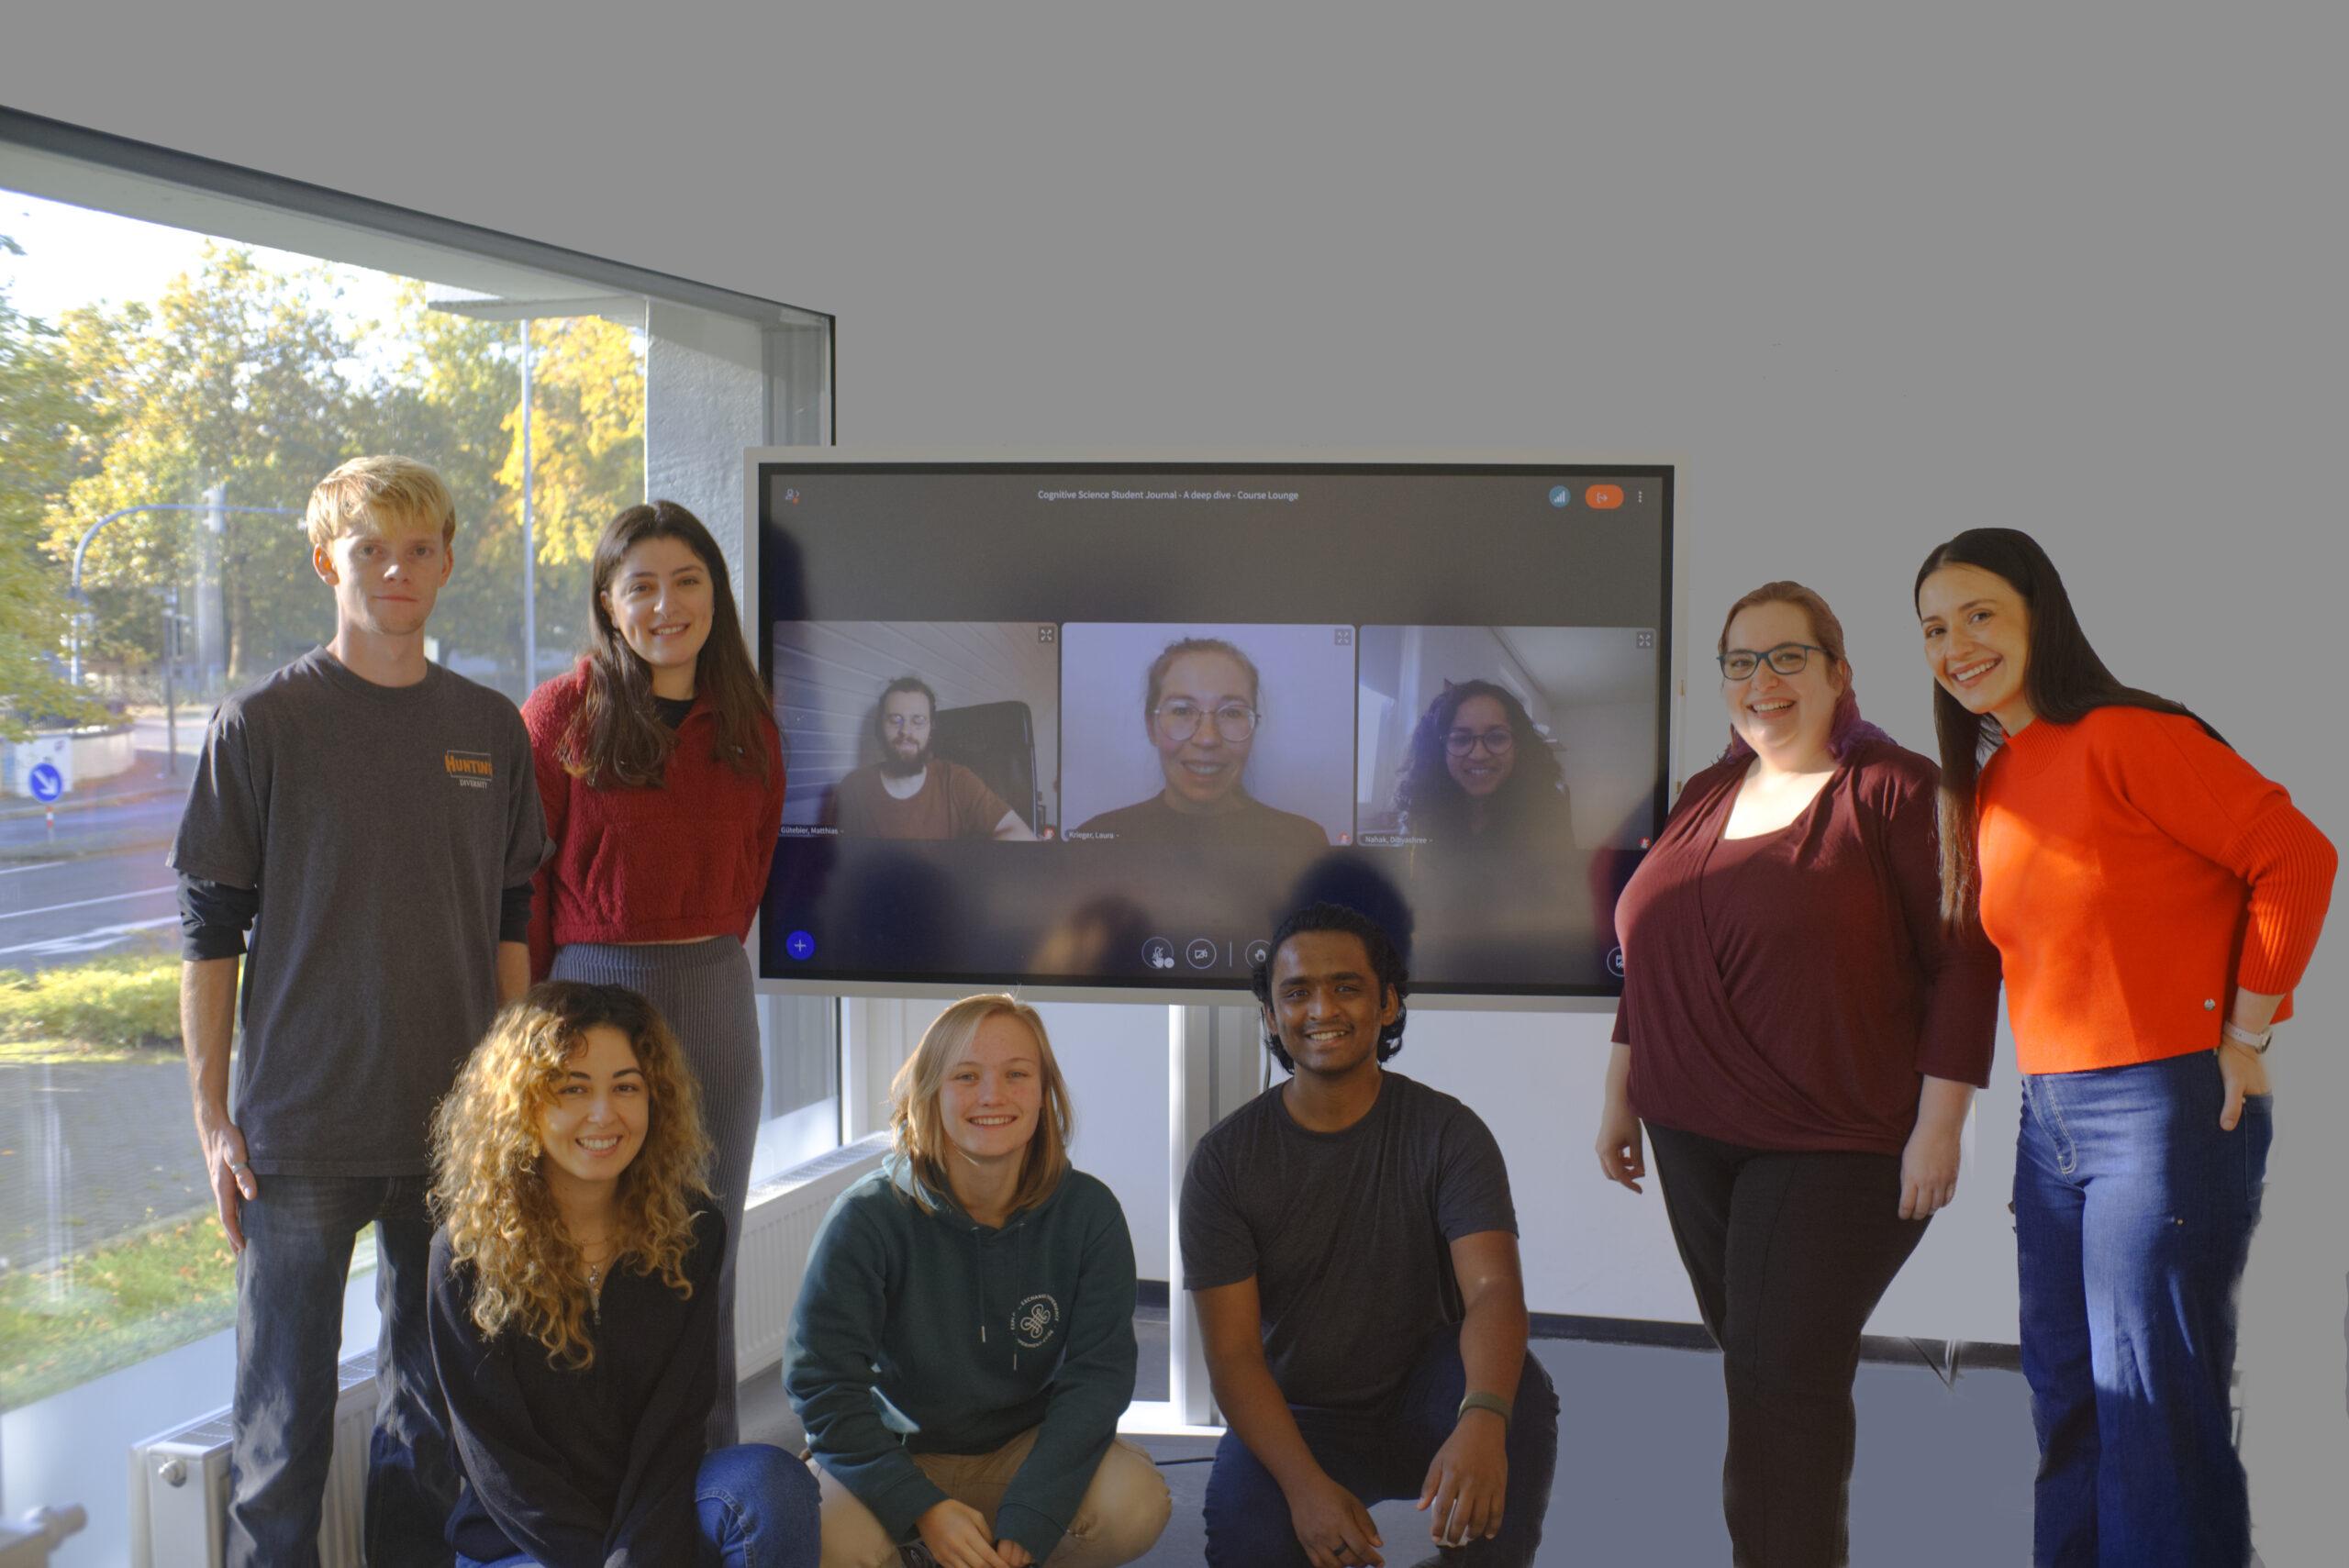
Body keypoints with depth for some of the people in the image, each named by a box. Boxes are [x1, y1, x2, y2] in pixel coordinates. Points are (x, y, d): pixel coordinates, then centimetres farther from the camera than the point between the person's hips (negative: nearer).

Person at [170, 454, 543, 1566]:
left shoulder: (491, 730, 8)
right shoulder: (261, 724, -3)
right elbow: (208, 933, -3)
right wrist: (213, 1118, -6)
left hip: (457, 1126, 4)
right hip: (300, 1129, -3)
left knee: (438, 1398, 12)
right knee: (286, 1412, 1)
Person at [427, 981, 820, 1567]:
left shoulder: (691, 1232, 0)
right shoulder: (468, 1253, -7)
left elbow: (674, 1425, -6)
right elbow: (497, 1458, -10)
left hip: (652, 1521, 3)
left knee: (770, 1480, -29)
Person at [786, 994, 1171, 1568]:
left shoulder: (1088, 1213, -9)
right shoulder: (868, 1218, -15)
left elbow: (1098, 1375, -13)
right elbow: (822, 1381, -15)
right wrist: (923, 1509, -26)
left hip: (1026, 1451, 2)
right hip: (896, 1456, -2)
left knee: (1135, 1503, -28)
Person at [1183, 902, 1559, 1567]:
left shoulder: (1447, 1132, -8)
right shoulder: (1225, 1158, -7)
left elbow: (1494, 1290, -24)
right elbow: (1232, 1351, -11)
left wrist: (1482, 1421, -46)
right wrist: (1304, 1483, -29)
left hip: (1421, 1410, 0)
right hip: (1297, 1422, 0)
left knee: (1521, 1387, -31)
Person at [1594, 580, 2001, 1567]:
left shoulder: (1894, 791, -7)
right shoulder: (1705, 798, 13)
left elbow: (1962, 960, -11)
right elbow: (1652, 960, 21)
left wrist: (1939, 1125, -15)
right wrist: (1620, 1096, 20)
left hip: (1835, 1150, -6)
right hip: (1696, 1141, 7)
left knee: (1781, 1380, -9)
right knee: (1753, 1369, 10)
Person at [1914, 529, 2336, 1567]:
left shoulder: (2123, 737, -13)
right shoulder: (1988, 781, 13)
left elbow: (2296, 856, -16)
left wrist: (2244, 1034, -12)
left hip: (2168, 1107, -8)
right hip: (2050, 1120, 9)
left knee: (2154, 1412, -4)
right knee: (2065, 1403, 14)